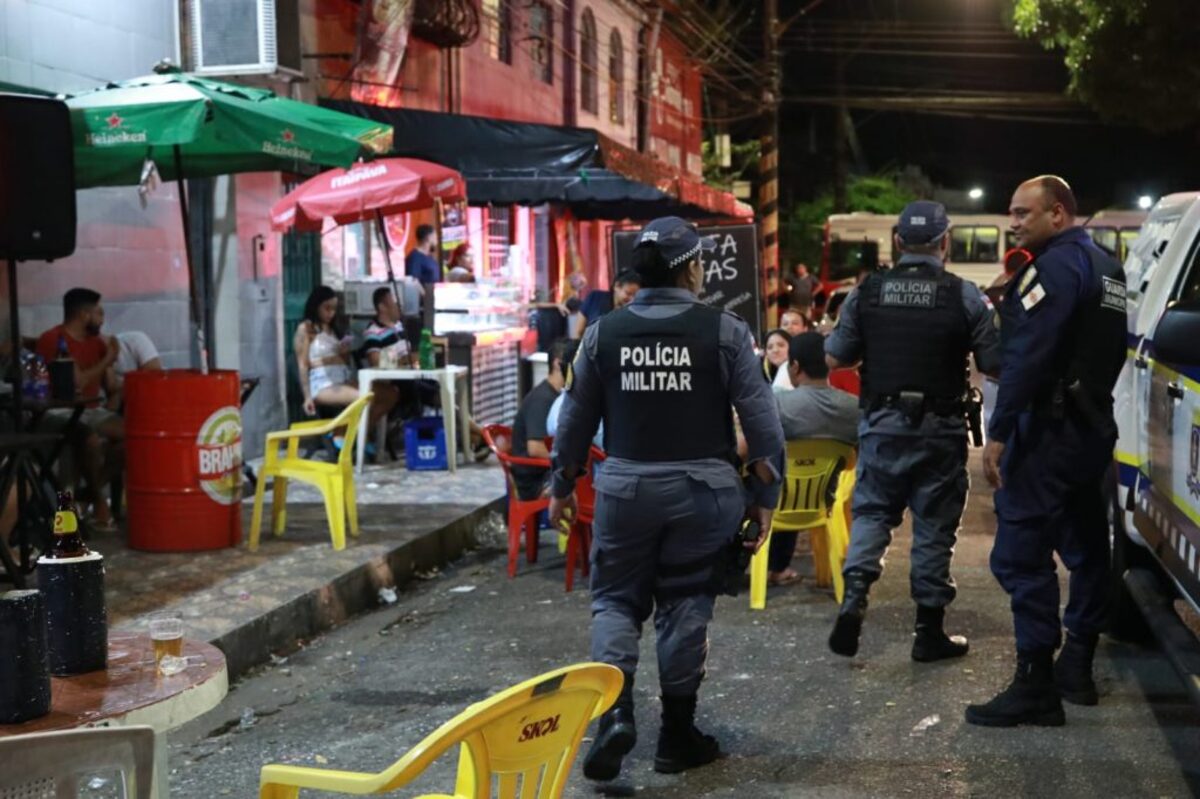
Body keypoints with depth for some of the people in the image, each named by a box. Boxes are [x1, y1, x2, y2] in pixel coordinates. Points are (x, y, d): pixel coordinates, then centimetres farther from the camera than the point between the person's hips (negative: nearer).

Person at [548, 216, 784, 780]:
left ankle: (616, 710, -8)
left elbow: (576, 417, 7)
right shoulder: (725, 331, -5)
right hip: (703, 488, -1)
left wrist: (563, 486, 19)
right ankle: (677, 737, 17)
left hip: (625, 486, 1)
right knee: (685, 604, 9)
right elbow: (761, 420, -6)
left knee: (616, 598, 12)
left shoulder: (604, 332, 1)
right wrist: (764, 496, 2)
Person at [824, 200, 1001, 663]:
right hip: (940, 432, -1)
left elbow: (835, 357, 2)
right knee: (934, 526, 7)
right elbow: (994, 363, -7)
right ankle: (929, 632, 15)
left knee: (871, 512, 14)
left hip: (882, 425, 2)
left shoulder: (866, 293, -2)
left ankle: (853, 598, -7)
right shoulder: (964, 296, -8)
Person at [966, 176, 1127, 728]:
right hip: (1095, 427, 11)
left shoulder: (1056, 267, -15)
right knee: (1084, 547, 16)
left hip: (1050, 429, -11)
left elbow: (1027, 357, -23)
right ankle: (1077, 668, 27)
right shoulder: (1107, 268, 16)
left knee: (1020, 554, -11)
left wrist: (998, 432, -23)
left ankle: (1036, 686, -12)